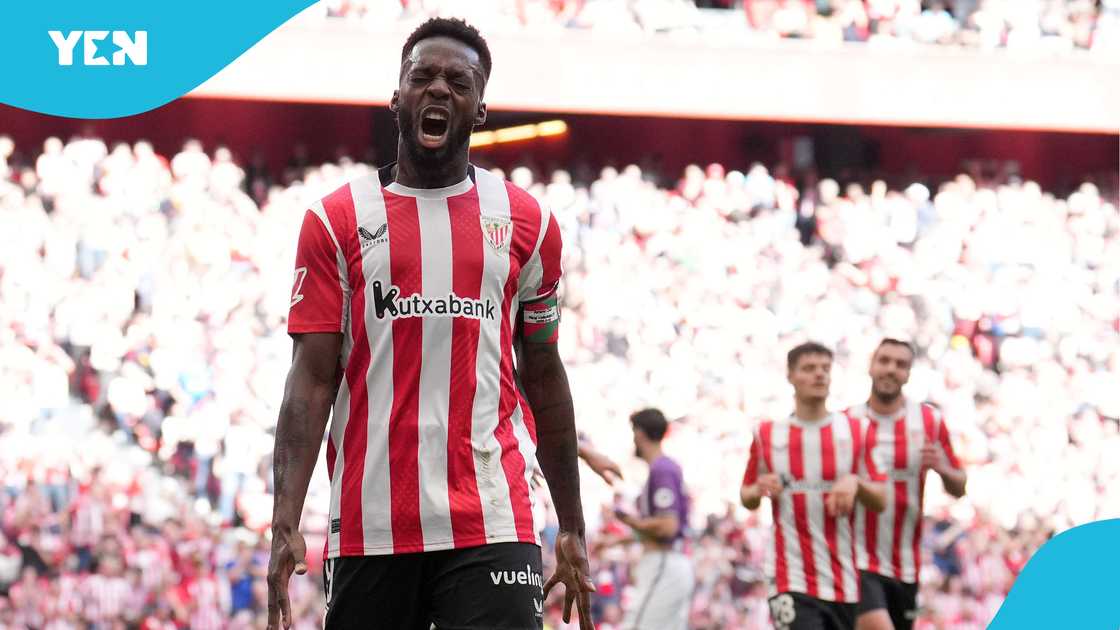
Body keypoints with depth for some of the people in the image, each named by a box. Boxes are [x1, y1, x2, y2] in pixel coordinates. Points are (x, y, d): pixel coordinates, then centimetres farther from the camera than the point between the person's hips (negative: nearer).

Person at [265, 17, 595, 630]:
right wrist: (285, 522, -10)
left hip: (493, 526, 0)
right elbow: (312, 380, 0)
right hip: (369, 528, 0)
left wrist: (572, 529, 14)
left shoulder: (526, 223, 10)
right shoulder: (336, 221, 6)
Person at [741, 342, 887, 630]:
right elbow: (747, 497, 17)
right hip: (792, 581, -2)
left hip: (844, 581, 2)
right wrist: (760, 489, -7)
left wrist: (856, 483, -16)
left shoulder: (854, 431, 6)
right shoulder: (767, 434, 6)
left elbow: (880, 500, 5)